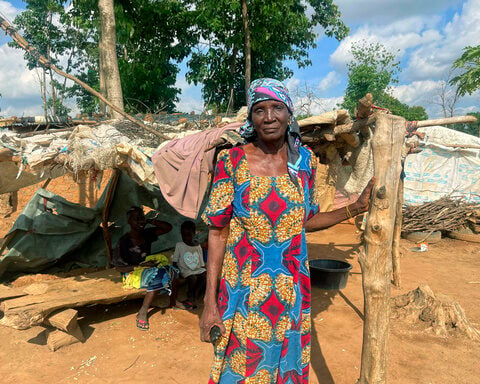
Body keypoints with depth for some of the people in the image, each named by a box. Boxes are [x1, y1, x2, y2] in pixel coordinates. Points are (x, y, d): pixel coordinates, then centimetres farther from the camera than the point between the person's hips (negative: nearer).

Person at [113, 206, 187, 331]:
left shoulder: (147, 234, 1)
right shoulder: (124, 241, -15)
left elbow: (168, 228, 3)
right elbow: (118, 267, -14)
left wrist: (150, 221, -9)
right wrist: (140, 266, -24)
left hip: (148, 268, 7)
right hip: (132, 273, -6)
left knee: (171, 270, -15)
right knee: (158, 276, -32)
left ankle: (173, 302, 2)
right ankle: (142, 313, -24)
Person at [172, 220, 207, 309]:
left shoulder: (198, 247, 11)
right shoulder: (179, 245, 4)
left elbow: (202, 263, 12)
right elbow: (175, 262, 3)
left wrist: (204, 270, -5)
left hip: (198, 269, 3)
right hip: (185, 270, -3)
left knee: (205, 275, -28)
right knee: (193, 278, -33)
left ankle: (195, 298, -18)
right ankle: (190, 297, -6)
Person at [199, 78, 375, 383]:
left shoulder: (306, 160, -2)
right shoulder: (232, 161, -11)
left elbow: (305, 221, 8)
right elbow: (218, 232, -9)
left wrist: (356, 208, 1)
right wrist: (210, 303, -10)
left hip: (290, 289, 3)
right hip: (244, 291, -2)